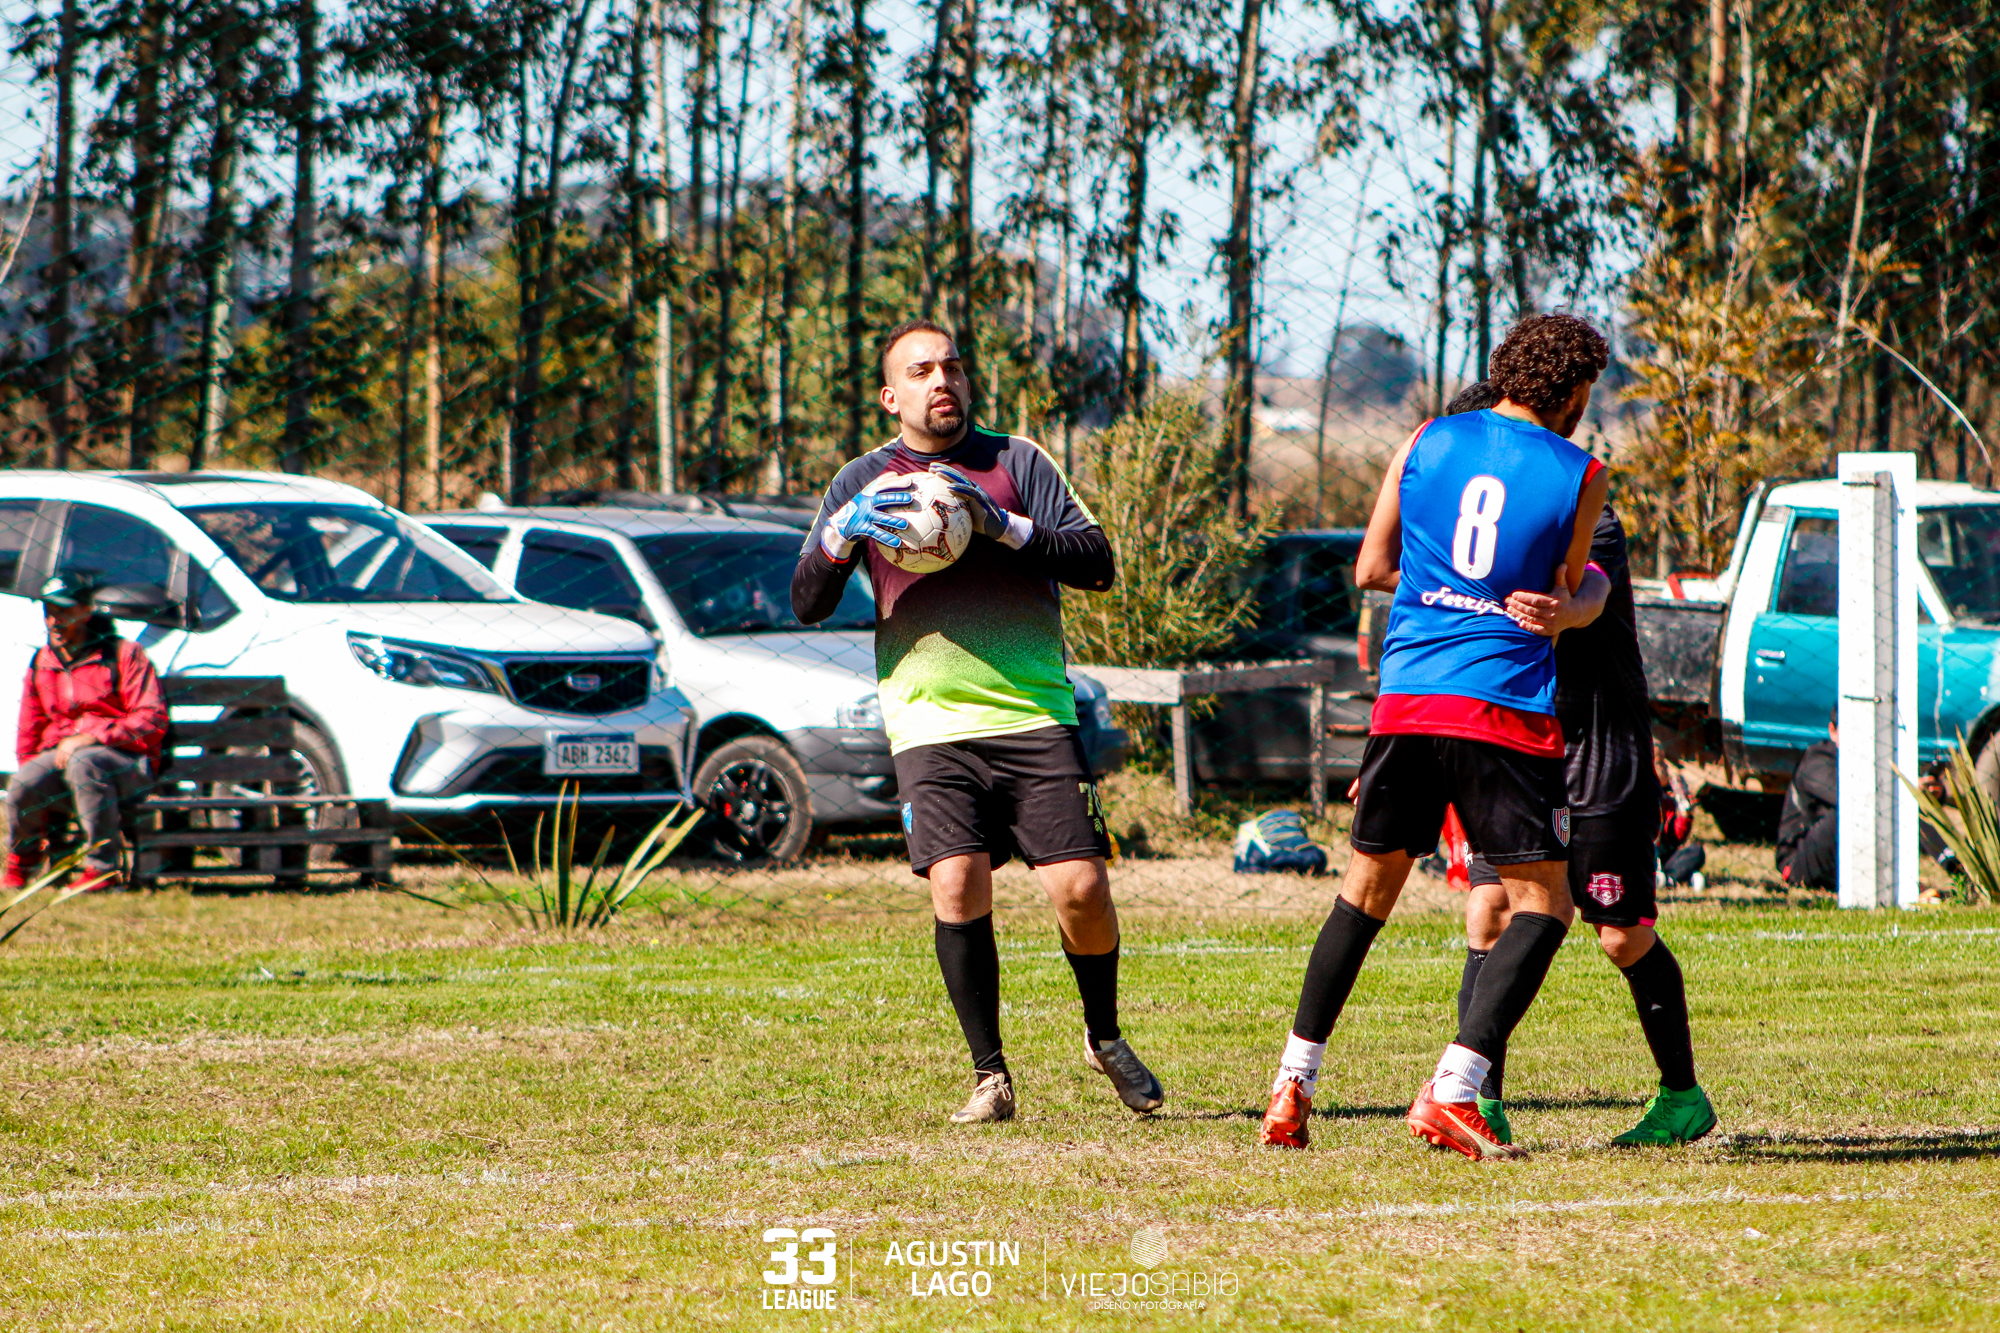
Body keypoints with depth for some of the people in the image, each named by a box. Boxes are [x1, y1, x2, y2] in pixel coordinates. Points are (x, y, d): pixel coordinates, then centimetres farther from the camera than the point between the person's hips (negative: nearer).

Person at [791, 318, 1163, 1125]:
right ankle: (989, 1075, -6)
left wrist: (1004, 527, -14)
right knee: (957, 884, -18)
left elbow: (1097, 564, 0)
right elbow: (807, 604, 7)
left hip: (1034, 715, 0)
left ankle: (1104, 1038, 19)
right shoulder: (864, 482, 12)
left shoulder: (1017, 462, 8)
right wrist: (842, 534, -12)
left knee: (1080, 887, -9)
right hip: (929, 725, 0)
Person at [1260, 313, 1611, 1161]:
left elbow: (1371, 569, 12)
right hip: (1508, 708, -4)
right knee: (1541, 901, 2)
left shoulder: (1426, 443, 8)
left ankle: (1292, 1086, 17)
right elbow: (1563, 603, 8)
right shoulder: (1580, 476, 0)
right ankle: (1452, 1090, -14)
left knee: (1369, 884, 18)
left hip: (1406, 698, 4)